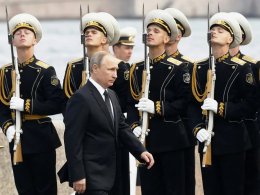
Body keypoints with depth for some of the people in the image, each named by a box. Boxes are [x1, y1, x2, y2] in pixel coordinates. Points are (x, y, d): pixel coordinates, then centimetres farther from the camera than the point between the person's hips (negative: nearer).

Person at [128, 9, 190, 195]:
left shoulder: (177, 68, -4)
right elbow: (132, 102, 9)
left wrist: (157, 108, -20)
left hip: (170, 137, -4)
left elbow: (184, 102, -9)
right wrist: (135, 126, -8)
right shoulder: (137, 68, 10)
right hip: (145, 138, 4)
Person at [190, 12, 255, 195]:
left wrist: (220, 108, -20)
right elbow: (194, 103, 4)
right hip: (207, 139, 4)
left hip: (232, 140, -4)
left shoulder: (241, 68, -4)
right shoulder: (200, 68, 9)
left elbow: (249, 104, -9)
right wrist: (198, 129, -11)